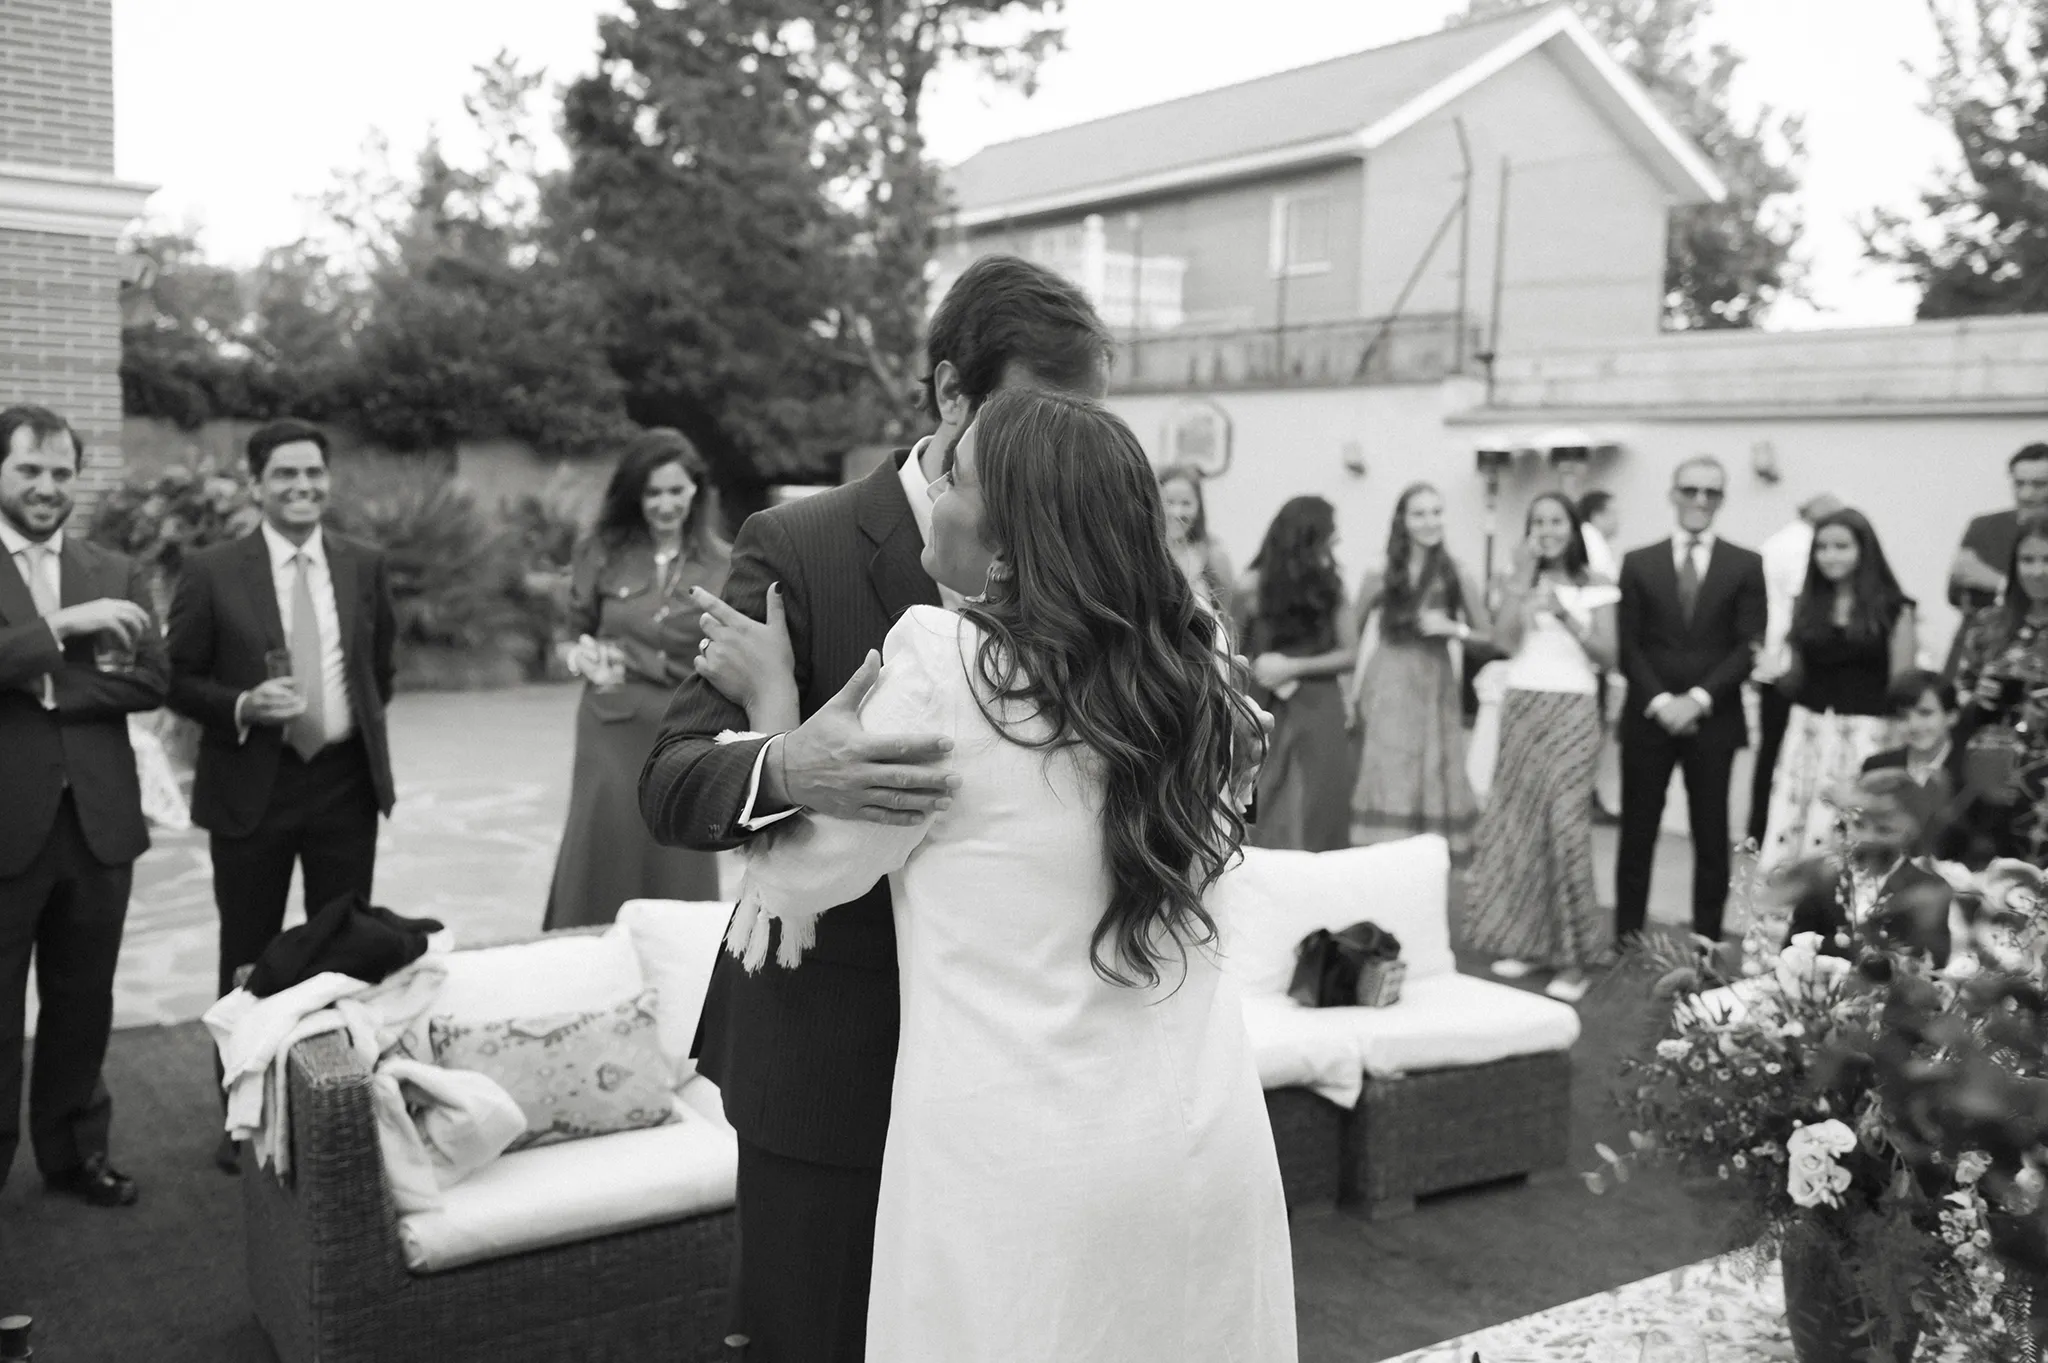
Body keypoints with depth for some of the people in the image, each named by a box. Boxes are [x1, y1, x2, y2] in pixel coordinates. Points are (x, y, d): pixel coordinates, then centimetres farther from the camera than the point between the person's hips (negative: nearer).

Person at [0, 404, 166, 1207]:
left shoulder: (117, 574, 9)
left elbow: (153, 681, -1)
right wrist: (64, 627, -21)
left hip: (98, 821, 4)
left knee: (82, 1004, 15)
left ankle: (74, 1152, 28)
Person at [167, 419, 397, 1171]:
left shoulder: (365, 565, 4)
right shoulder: (211, 572, -5)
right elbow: (178, 679, -2)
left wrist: (361, 726, 11)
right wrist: (242, 707, -18)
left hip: (346, 781, 2)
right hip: (252, 787, -2)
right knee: (248, 959, 9)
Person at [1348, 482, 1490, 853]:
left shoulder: (1457, 578, 4)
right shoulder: (1379, 578, 2)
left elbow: (1488, 637, 10)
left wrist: (1454, 629, -9)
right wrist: (1353, 691, 0)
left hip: (1437, 687, 1)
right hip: (1389, 687, -1)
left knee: (1431, 779, 3)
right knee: (1389, 781, -5)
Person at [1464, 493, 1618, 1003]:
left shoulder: (1594, 587, 4)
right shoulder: (1521, 583, 10)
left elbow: (1607, 655, 0)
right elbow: (1503, 638, -6)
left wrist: (1566, 616, -13)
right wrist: (1527, 574, -8)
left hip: (1572, 710, -3)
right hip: (1521, 706, 3)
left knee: (1564, 822, -11)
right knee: (1519, 822, 2)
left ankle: (1573, 957, -5)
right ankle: (1528, 940, 14)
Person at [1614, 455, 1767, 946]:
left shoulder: (1746, 566, 4)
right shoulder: (1638, 563, 5)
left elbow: (1748, 646, -2)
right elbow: (1627, 645, 1)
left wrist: (1698, 699, -13)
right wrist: (1659, 701, -11)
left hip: (1713, 719, 0)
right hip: (1648, 717, 0)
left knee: (1711, 835, 6)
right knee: (1637, 832, 4)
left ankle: (1707, 940, 14)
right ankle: (1627, 938, 12)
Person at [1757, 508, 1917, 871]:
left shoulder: (1892, 609, -1)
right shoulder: (1806, 606, 10)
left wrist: (1897, 750, -3)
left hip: (1864, 734, -4)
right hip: (1807, 729, 4)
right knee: (1785, 833, -1)